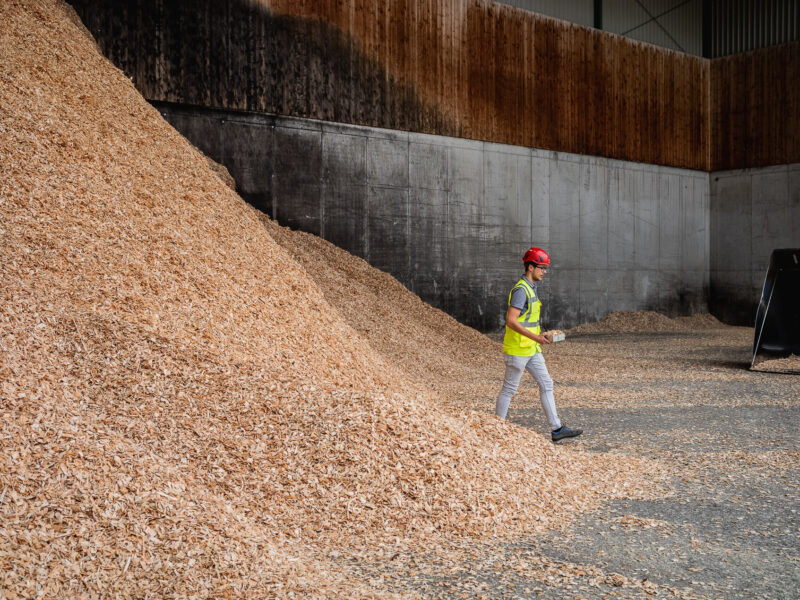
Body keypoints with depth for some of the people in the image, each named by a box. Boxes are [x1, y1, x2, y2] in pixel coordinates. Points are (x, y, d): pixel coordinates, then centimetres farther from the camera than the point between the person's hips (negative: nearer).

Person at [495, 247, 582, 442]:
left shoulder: (531, 288, 13)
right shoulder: (520, 290, -18)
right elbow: (510, 321, -25)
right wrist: (535, 337, -28)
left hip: (531, 349, 10)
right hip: (517, 349, -10)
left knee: (546, 384, 7)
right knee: (510, 389, 1)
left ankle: (556, 429, 9)